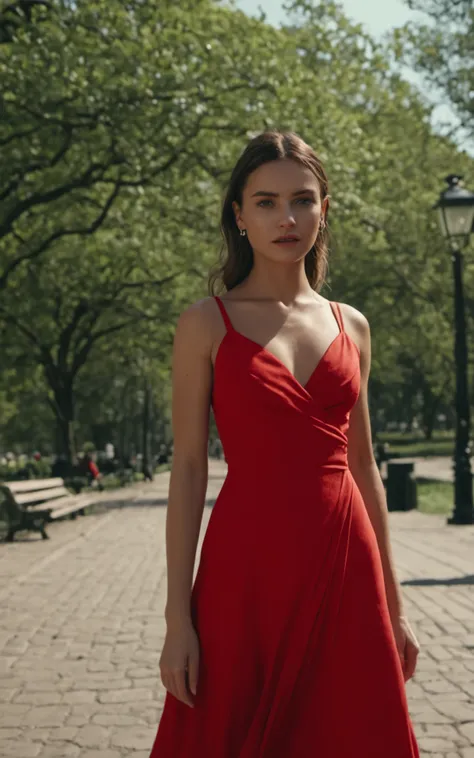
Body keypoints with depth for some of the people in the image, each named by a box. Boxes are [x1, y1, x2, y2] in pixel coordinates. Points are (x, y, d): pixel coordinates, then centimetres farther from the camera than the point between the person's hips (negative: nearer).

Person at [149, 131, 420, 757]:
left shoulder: (351, 327, 10)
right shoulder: (206, 325, 0)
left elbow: (363, 466, 13)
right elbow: (188, 469, -2)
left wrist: (393, 602, 13)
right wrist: (177, 616, -6)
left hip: (344, 567, 3)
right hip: (247, 566, -3)